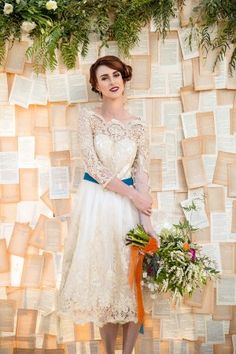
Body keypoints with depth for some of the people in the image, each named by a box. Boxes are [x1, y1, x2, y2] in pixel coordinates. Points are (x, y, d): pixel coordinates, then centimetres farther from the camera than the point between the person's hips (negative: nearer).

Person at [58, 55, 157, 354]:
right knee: (101, 274, 5)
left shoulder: (138, 125, 4)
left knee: (130, 278, 1)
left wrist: (147, 221, -12)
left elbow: (142, 174, -1)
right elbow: (93, 165, -10)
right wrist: (131, 193, -13)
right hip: (95, 202, -1)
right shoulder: (88, 117, -2)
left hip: (127, 206, 1)